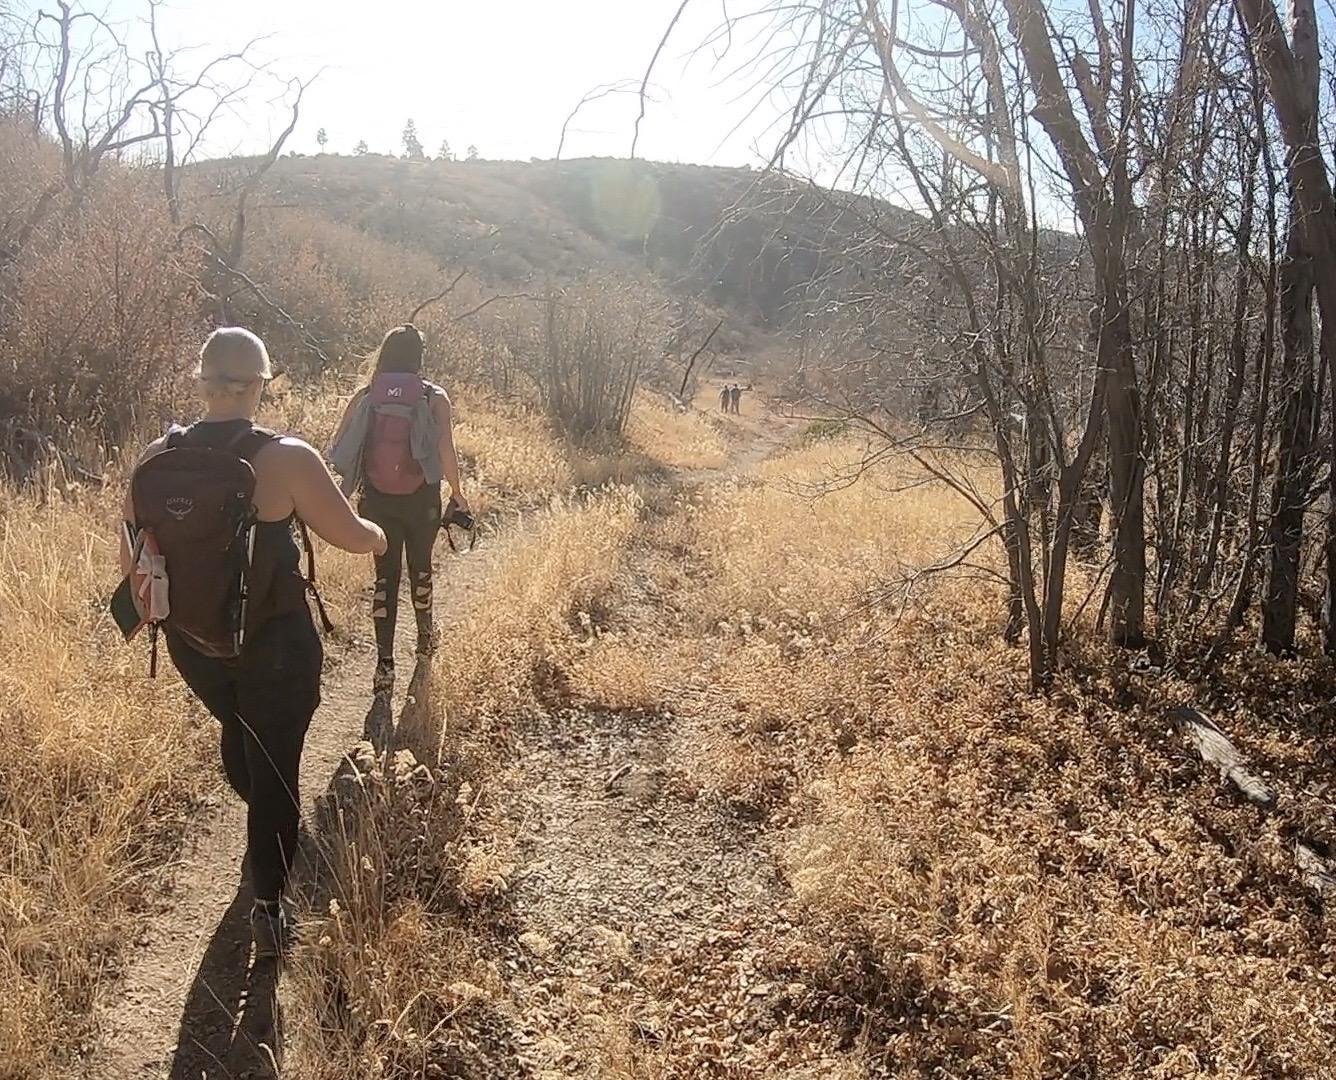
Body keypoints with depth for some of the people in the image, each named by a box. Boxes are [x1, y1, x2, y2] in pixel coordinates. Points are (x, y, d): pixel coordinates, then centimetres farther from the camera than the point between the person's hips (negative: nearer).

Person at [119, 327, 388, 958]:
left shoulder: (156, 459, -7)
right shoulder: (284, 460, -20)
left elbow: (130, 557, 3)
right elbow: (352, 536, -11)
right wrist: (378, 536, 12)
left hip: (192, 643, 5)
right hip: (275, 646, -5)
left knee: (238, 733, 30)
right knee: (274, 762, 9)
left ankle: (269, 830, 56)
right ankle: (267, 908, 14)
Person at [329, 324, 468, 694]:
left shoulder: (365, 397, -1)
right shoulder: (434, 397, -8)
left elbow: (337, 451, -3)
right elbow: (446, 451, -16)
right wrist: (457, 493, -3)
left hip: (377, 499, 1)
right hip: (421, 499, -1)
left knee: (385, 575, 8)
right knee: (420, 566, 21)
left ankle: (384, 664, 4)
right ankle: (425, 635, 42)